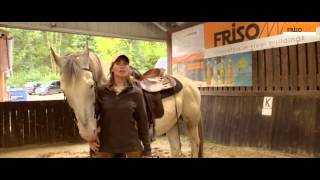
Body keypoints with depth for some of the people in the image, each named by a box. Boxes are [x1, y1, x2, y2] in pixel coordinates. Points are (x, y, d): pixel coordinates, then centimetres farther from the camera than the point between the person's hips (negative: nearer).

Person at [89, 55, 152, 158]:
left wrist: (147, 150, -1)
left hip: (132, 146, 0)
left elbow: (143, 121, -1)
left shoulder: (136, 93, -4)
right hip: (105, 146, 1)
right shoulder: (101, 92, -2)